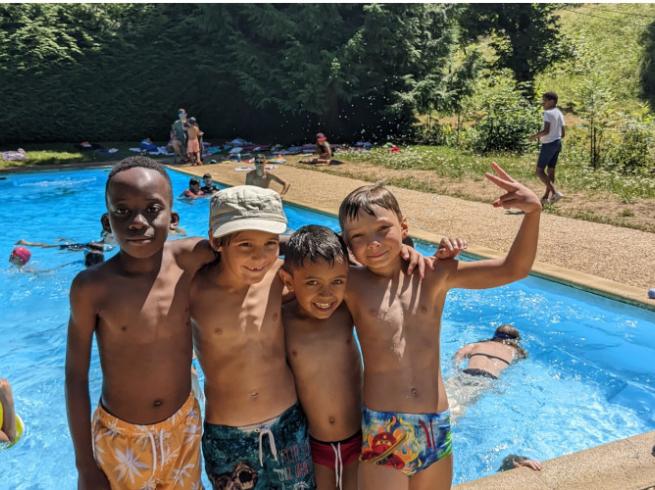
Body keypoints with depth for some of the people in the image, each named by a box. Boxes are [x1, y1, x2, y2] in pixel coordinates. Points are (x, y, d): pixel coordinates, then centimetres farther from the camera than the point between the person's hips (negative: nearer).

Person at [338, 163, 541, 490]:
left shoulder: (434, 275, -1)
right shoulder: (350, 284, -4)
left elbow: (512, 270, 0)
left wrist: (532, 212, -11)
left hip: (437, 429, 3)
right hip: (380, 432, -2)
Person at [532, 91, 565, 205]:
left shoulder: (548, 113, -15)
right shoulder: (559, 113, 12)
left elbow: (546, 131, -27)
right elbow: (563, 133, 13)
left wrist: (536, 135, -10)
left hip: (548, 144, -9)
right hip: (558, 143, 9)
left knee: (539, 171, -5)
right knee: (551, 170, 12)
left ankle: (555, 192, -18)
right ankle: (546, 197, 18)